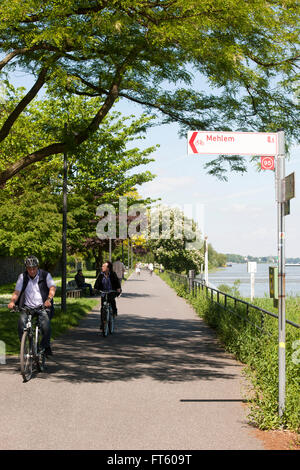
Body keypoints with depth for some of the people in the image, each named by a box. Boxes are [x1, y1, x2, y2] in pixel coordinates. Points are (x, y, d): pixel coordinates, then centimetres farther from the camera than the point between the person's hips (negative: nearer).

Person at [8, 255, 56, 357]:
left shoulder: (45, 275, 3)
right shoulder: (22, 277, 9)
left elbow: (52, 287, -12)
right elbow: (17, 291, 0)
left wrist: (49, 299, -32)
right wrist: (12, 301, -22)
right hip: (27, 307, 2)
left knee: (46, 325, -27)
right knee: (21, 323, -28)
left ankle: (46, 345, 0)